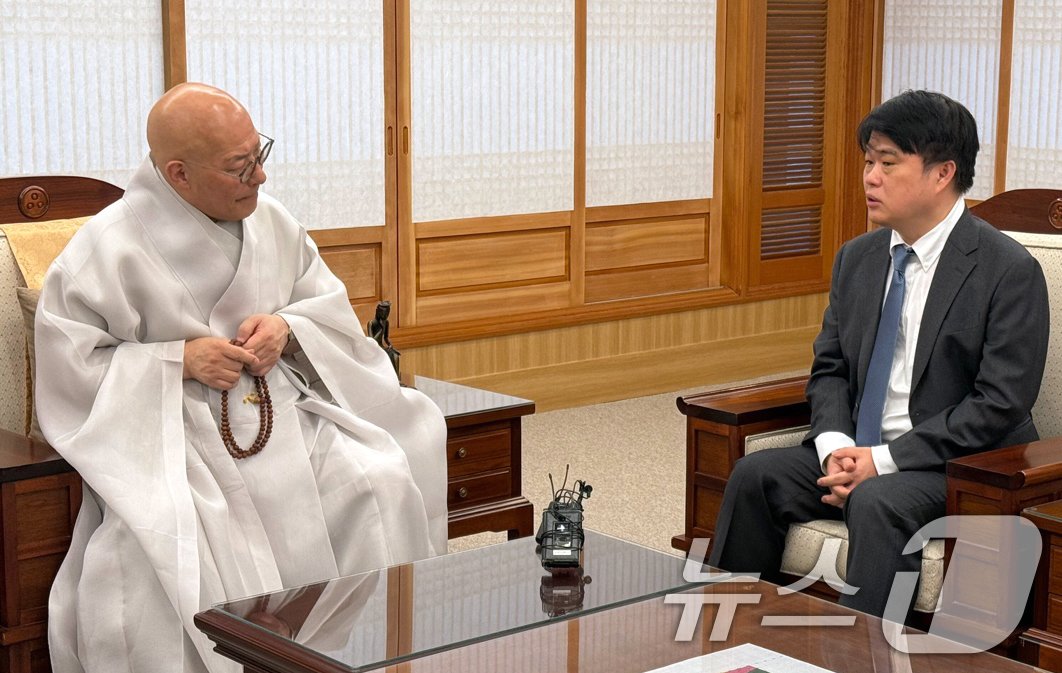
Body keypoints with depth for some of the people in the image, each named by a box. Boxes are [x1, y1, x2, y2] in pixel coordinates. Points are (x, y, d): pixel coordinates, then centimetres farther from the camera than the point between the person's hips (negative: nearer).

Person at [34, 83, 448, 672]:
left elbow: (328, 303, 16)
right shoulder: (109, 248, -10)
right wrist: (178, 360, -16)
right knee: (156, 550, -33)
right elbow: (67, 363, -9)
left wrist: (287, 328, -7)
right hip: (169, 434, -4)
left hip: (282, 413, 4)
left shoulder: (271, 221, 5)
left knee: (381, 486, -19)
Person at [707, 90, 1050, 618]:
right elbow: (829, 369, 13)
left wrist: (885, 460, -19)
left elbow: (1000, 404, -16)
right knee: (756, 475, -16)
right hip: (858, 451, 6)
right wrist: (835, 447, -9)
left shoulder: (1010, 271, -11)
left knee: (878, 502, -35)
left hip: (959, 462, -6)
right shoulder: (857, 258, 11)